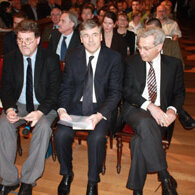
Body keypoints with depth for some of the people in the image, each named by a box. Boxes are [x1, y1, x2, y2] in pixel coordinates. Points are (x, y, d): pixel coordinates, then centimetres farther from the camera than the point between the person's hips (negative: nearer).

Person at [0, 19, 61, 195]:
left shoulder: (51, 59, -6)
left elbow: (55, 90, -10)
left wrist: (40, 112, -26)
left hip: (44, 106, -2)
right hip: (19, 105, 3)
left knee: (43, 127, -33)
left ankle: (28, 181, -17)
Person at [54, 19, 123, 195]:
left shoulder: (114, 58, -3)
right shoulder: (73, 57, 6)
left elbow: (115, 92, -6)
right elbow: (66, 86, 7)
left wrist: (100, 115, -22)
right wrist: (62, 109, -13)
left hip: (101, 107, -2)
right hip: (76, 106, 3)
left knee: (97, 137, -30)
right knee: (61, 134, -23)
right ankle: (67, 174, 7)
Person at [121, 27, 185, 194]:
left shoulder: (174, 64, 10)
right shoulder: (132, 62, 8)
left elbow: (179, 93, 12)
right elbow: (127, 90, -1)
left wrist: (172, 110, -10)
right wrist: (149, 105, -17)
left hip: (161, 112, 0)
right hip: (135, 110, 0)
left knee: (141, 140, -31)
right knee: (146, 123, -37)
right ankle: (165, 177, -30)